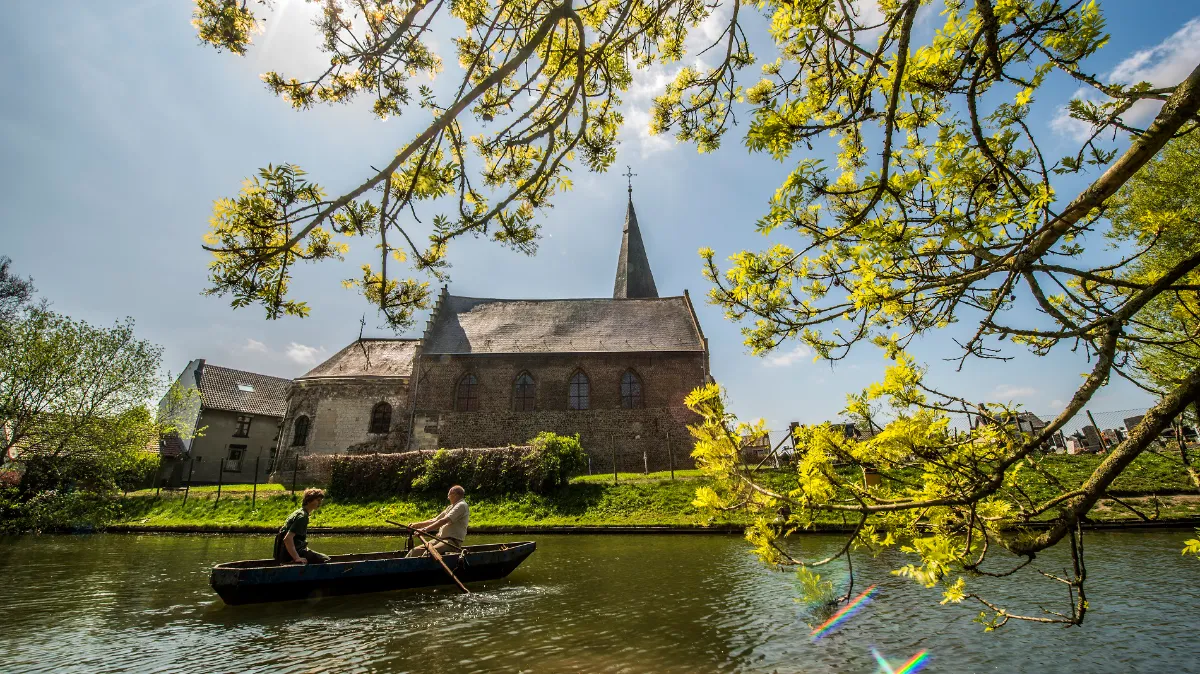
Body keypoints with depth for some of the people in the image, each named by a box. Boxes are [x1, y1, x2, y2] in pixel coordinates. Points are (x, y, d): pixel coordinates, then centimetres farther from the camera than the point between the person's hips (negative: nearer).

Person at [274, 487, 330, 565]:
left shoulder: (299, 512, 14)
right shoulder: (302, 516, -18)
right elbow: (287, 538, -28)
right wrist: (297, 558, -30)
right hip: (289, 555, -10)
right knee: (325, 560, -9)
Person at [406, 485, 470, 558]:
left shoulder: (462, 505, -8)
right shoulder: (450, 507, 22)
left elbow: (444, 521, -18)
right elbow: (435, 520, 21)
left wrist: (425, 529, -21)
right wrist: (417, 524, 9)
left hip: (453, 541, -9)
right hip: (441, 539, 9)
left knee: (428, 553, -30)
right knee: (415, 551, -6)